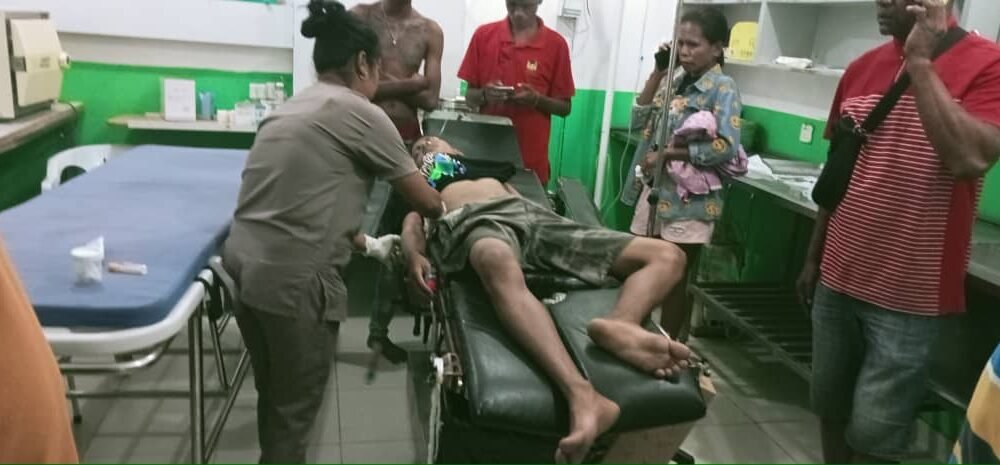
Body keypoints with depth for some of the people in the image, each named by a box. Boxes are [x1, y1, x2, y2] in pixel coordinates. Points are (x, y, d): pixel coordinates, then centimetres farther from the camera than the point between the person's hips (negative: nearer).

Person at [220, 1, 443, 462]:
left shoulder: (291, 107, 17)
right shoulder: (361, 114, -7)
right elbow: (426, 203, 0)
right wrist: (442, 212, 22)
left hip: (243, 264, 8)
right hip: (292, 280, -8)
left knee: (273, 395, 24)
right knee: (295, 405, 11)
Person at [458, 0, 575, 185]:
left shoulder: (556, 44, -2)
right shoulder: (484, 35, 2)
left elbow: (565, 107, 3)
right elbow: (470, 96, 7)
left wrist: (537, 100, -16)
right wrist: (484, 95, -14)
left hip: (531, 159, -1)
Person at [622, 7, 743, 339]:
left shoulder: (723, 88, -8)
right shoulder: (675, 82, 11)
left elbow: (727, 148, -19)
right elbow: (639, 122, 5)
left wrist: (667, 154, -17)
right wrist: (658, 72, 1)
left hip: (688, 201, -6)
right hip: (654, 192, 6)